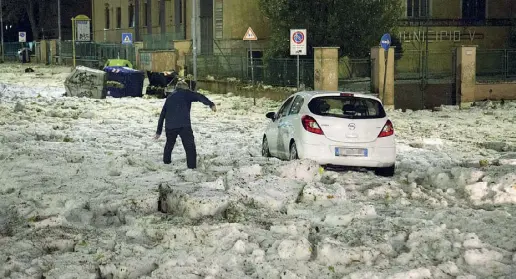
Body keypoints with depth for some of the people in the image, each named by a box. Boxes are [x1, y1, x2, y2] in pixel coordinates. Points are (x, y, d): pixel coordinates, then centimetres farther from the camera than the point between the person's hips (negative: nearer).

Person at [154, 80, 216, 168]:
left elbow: (162, 114, 27)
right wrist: (211, 104, -20)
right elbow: (199, 97, -7)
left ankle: (166, 161, 38)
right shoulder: (186, 93, 12)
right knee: (190, 146, -3)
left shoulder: (170, 97, 26)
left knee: (169, 143, 28)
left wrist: (159, 131, 31)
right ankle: (192, 166, -11)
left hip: (169, 126, 5)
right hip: (184, 125, -5)